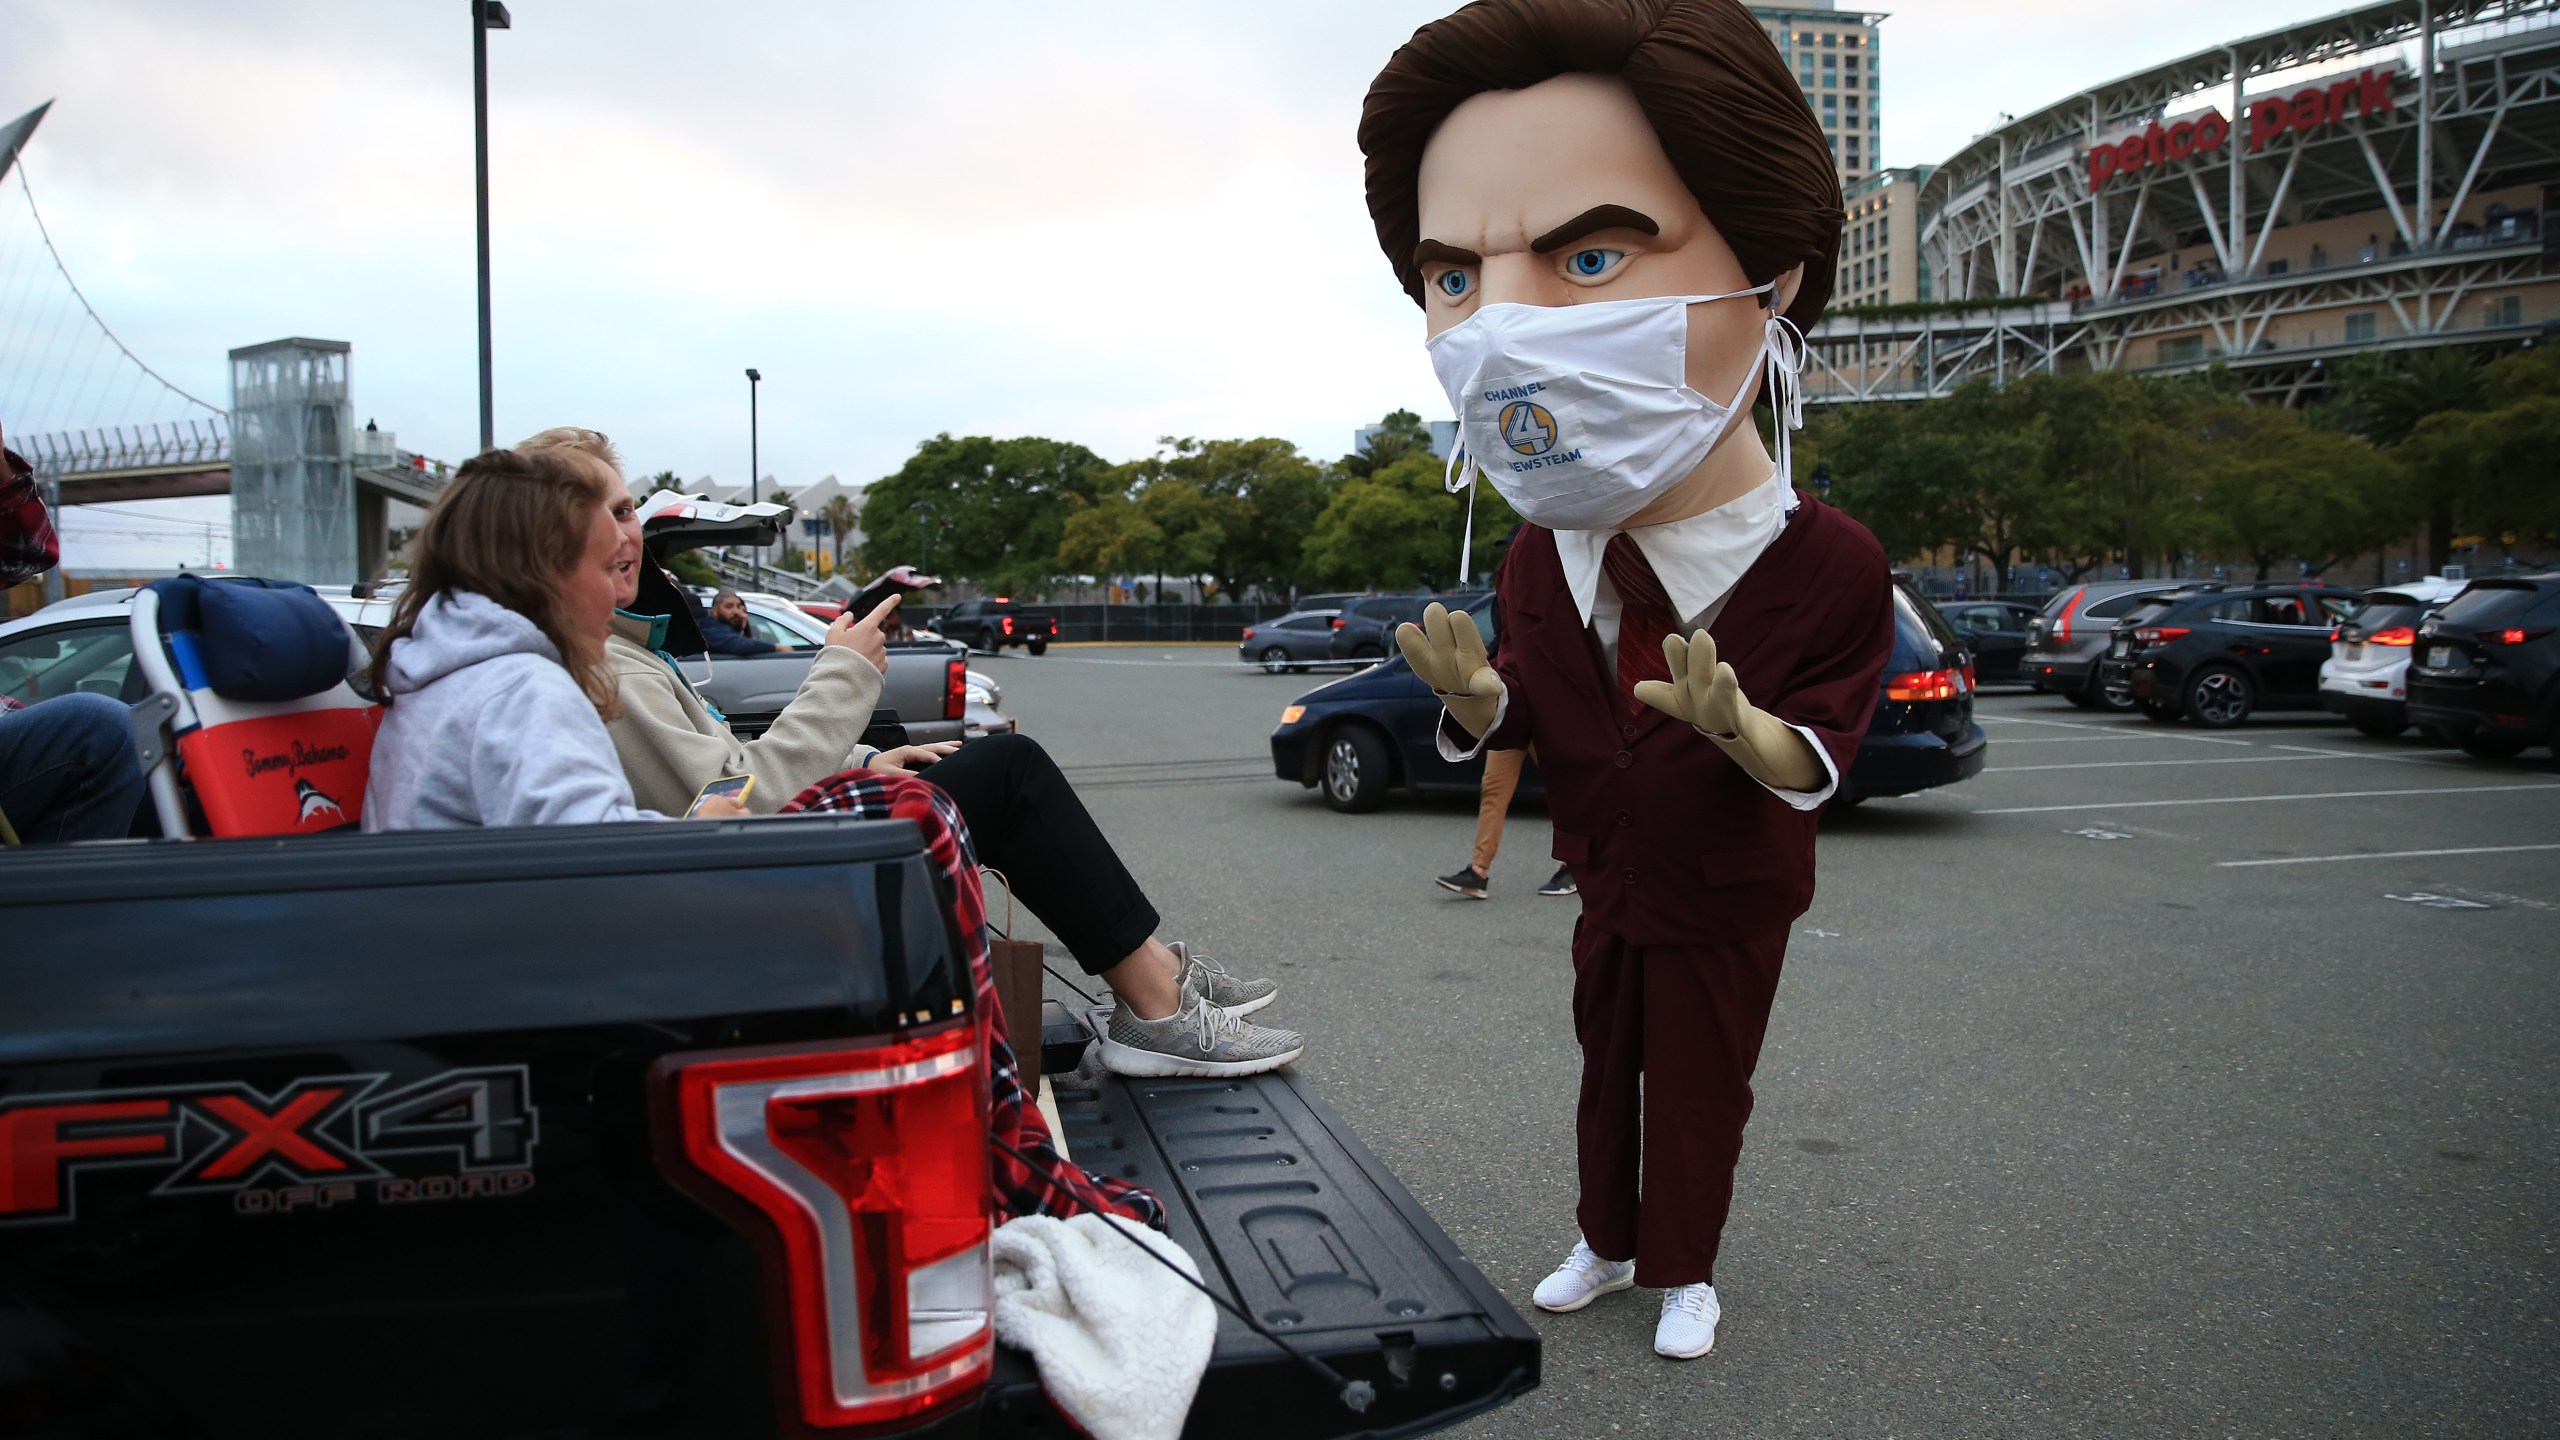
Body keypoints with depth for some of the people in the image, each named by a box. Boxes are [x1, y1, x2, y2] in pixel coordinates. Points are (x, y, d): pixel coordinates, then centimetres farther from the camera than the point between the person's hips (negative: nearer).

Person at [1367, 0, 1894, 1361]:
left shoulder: (1829, 564, -24)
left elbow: (1811, 765, -23)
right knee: (1608, 1072, 19)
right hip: (1609, 887, 4)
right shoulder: (1540, 561, -10)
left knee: (1700, 1089, 12)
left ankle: (1683, 1270, 32)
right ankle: (1609, 1241, 40)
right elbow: (1515, 723, -4)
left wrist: (1733, 722, -45)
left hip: (1729, 901, -4)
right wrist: (1472, 687, -28)